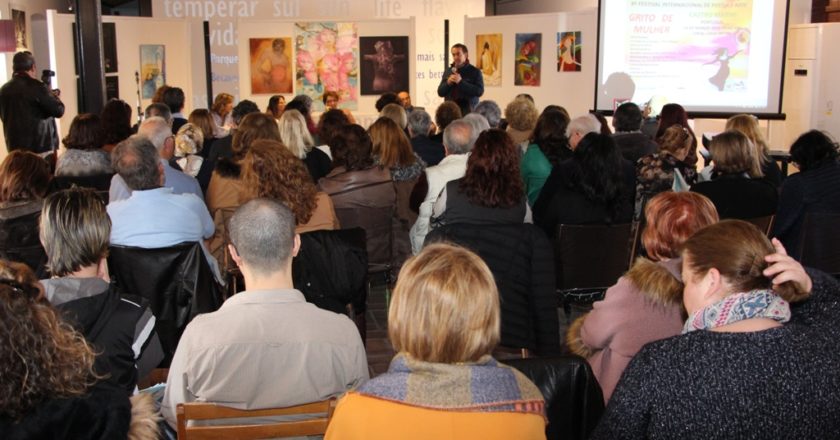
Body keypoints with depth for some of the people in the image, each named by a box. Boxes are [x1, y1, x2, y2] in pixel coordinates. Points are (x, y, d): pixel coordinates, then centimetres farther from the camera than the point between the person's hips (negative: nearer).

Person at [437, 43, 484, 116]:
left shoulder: (475, 72, 1)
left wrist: (461, 82, -15)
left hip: (468, 112, -3)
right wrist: (448, 83, -8)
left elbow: (480, 91, -11)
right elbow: (440, 92, 12)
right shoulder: (447, 72, 13)